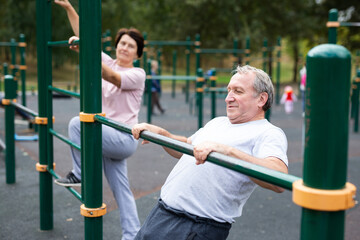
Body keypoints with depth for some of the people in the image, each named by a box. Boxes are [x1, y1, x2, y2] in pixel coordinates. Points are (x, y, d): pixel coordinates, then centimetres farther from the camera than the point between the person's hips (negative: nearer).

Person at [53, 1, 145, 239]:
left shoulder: (137, 74, -8)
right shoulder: (109, 63, 9)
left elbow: (111, 77, -28)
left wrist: (84, 50, -37)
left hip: (124, 139, -7)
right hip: (110, 137, 7)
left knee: (77, 123, -24)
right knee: (120, 188, 10)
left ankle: (80, 174, -8)